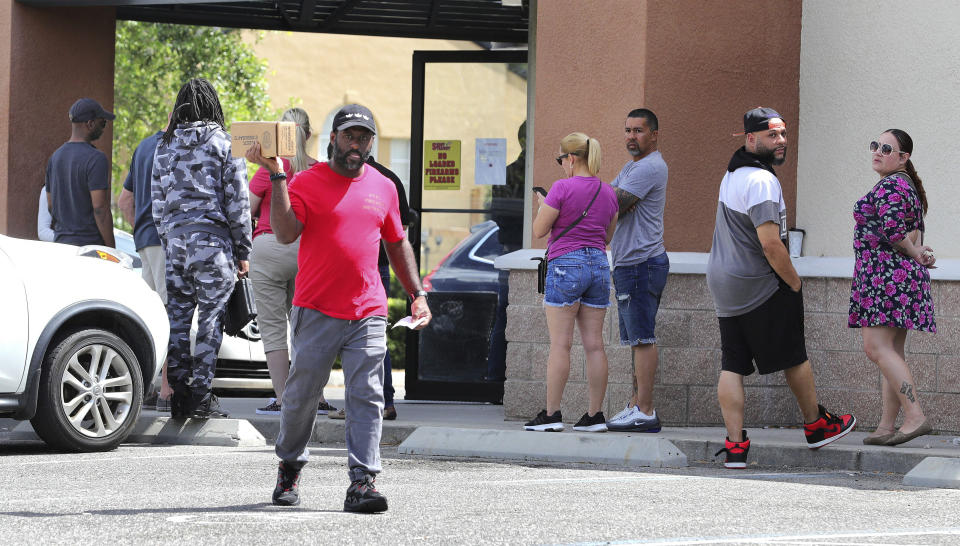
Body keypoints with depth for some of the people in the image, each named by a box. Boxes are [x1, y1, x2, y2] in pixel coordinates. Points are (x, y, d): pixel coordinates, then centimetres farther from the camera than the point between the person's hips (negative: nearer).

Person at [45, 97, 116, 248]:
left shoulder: (55, 157, 12)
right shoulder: (96, 159, -13)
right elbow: (100, 208, -18)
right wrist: (112, 251, -14)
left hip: (62, 242, 8)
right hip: (90, 244, -8)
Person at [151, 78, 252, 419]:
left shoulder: (165, 146, 9)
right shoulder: (224, 144, -3)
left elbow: (158, 201, 11)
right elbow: (237, 202, -4)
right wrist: (243, 251, 1)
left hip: (175, 238, 4)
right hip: (213, 238, -4)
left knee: (178, 318, 8)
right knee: (210, 318, -1)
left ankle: (179, 394, 7)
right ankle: (201, 397, -4)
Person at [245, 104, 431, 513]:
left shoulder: (383, 187, 13)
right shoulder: (307, 182, -1)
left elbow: (397, 244, 23)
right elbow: (286, 233, -15)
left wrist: (417, 294, 17)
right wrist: (277, 176, -19)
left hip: (368, 314, 3)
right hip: (316, 311, -3)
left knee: (366, 397, -7)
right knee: (302, 394, 5)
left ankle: (363, 481, -12)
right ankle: (290, 466, 27)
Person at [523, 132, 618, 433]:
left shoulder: (563, 188, -10)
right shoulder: (608, 192, 9)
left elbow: (539, 230, -7)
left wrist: (542, 207, 11)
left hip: (566, 264, -6)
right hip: (599, 264, 6)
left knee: (560, 343, -4)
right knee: (594, 345, 5)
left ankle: (552, 414, -5)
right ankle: (595, 415, 5)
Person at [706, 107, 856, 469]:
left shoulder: (732, 175, 13)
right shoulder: (761, 181, -19)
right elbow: (770, 244, -25)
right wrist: (794, 283, -11)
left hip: (723, 286, 9)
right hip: (760, 287, -9)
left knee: (732, 366, 4)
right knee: (794, 357, 9)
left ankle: (735, 446, 0)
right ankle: (817, 426, 24)